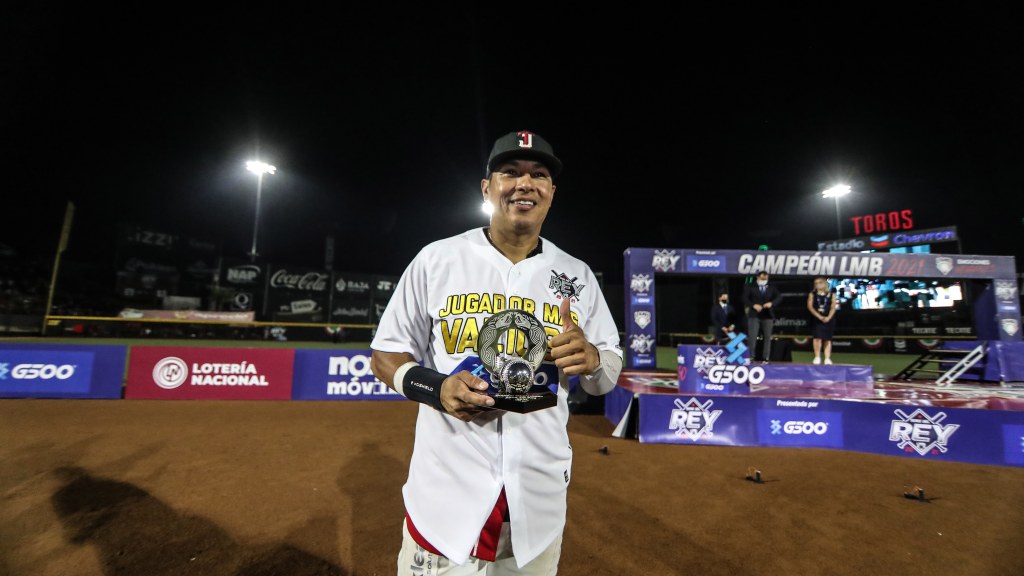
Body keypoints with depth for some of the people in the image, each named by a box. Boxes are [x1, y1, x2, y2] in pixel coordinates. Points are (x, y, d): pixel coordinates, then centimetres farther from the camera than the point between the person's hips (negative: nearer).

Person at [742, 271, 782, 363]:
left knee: (767, 337, 5)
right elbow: (745, 298, -3)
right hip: (754, 315, -2)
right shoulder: (750, 287, 5)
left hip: (768, 316, 2)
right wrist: (753, 305, -18)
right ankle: (750, 357, 1)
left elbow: (779, 297, 1)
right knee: (752, 337, -6)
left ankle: (766, 358, 11)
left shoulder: (772, 288, 11)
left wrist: (771, 303, -17)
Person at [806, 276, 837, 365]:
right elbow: (810, 306, -5)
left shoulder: (831, 295, 6)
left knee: (828, 339, 3)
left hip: (828, 319, 1)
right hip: (816, 319, -1)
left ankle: (827, 358, 7)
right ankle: (817, 357, -2)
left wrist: (828, 317, -16)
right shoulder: (812, 294, 4)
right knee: (817, 337, -9)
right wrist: (819, 316, -15)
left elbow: (833, 307, -1)